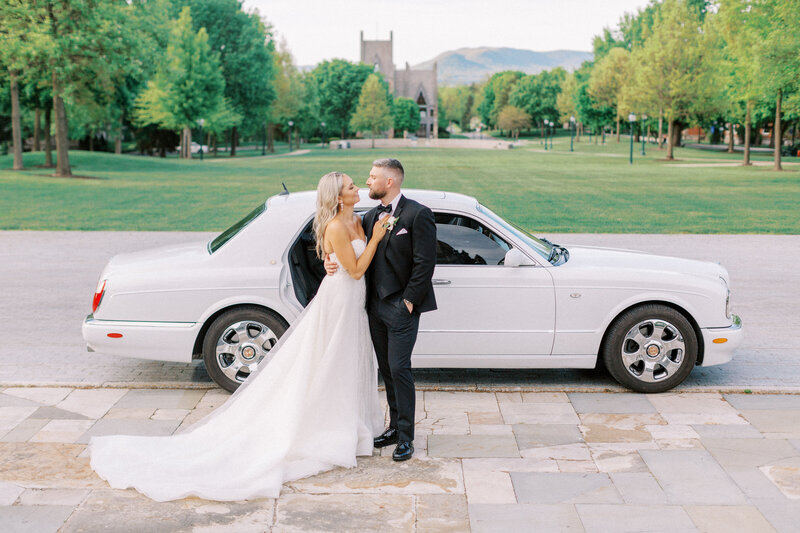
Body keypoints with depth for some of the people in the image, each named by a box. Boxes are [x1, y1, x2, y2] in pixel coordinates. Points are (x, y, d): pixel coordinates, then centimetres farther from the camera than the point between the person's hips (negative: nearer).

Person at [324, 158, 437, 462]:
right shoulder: (371, 216, 12)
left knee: (399, 369, -6)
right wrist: (331, 262, -4)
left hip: (402, 307, -7)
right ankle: (395, 426, 26)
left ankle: (405, 436, 5)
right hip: (376, 305, 7)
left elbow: (424, 263, -13)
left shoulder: (417, 215, -10)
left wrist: (409, 301, -15)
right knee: (386, 369, 14)